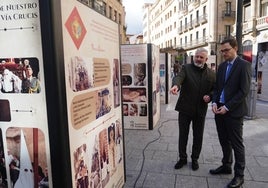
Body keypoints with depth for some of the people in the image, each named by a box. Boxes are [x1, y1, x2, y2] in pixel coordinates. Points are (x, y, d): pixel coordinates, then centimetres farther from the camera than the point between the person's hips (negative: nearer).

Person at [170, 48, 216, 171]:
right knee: (183, 135, 11)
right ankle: (182, 158, 29)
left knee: (198, 136, 12)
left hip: (200, 110, 2)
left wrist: (209, 96, -13)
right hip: (185, 108, -1)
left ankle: (195, 159, 33)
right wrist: (175, 85, -46)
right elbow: (179, 77, -23)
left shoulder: (211, 74, 4)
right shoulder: (186, 68, -3)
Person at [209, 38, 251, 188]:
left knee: (237, 144, 4)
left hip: (234, 111, -6)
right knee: (224, 141, 16)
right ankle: (226, 166, 33)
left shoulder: (244, 65, -8)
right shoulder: (222, 66, 12)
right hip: (220, 110, 6)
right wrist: (215, 103, -1)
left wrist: (227, 107, -16)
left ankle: (239, 175, 17)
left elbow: (244, 91, -14)